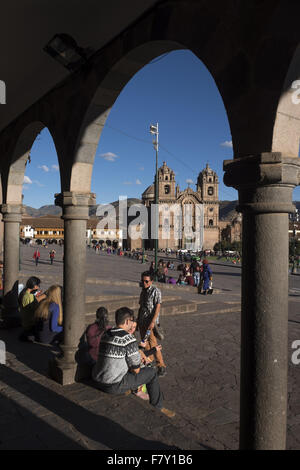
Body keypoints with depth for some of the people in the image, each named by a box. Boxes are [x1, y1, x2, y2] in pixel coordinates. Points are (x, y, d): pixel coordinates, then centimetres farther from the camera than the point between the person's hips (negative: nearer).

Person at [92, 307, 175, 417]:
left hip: (98, 381, 8)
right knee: (151, 373, 6)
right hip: (114, 386, -8)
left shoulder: (106, 334, 7)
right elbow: (136, 369, -13)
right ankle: (157, 408, 22)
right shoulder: (128, 338, -17)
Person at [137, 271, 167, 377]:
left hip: (150, 322, -7)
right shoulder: (143, 291, 12)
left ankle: (161, 366, 1)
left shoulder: (155, 291, -10)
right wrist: (137, 320, 18)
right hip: (142, 322, 7)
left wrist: (153, 322, -22)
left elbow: (157, 307, -15)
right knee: (145, 344, 12)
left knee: (153, 344, -10)